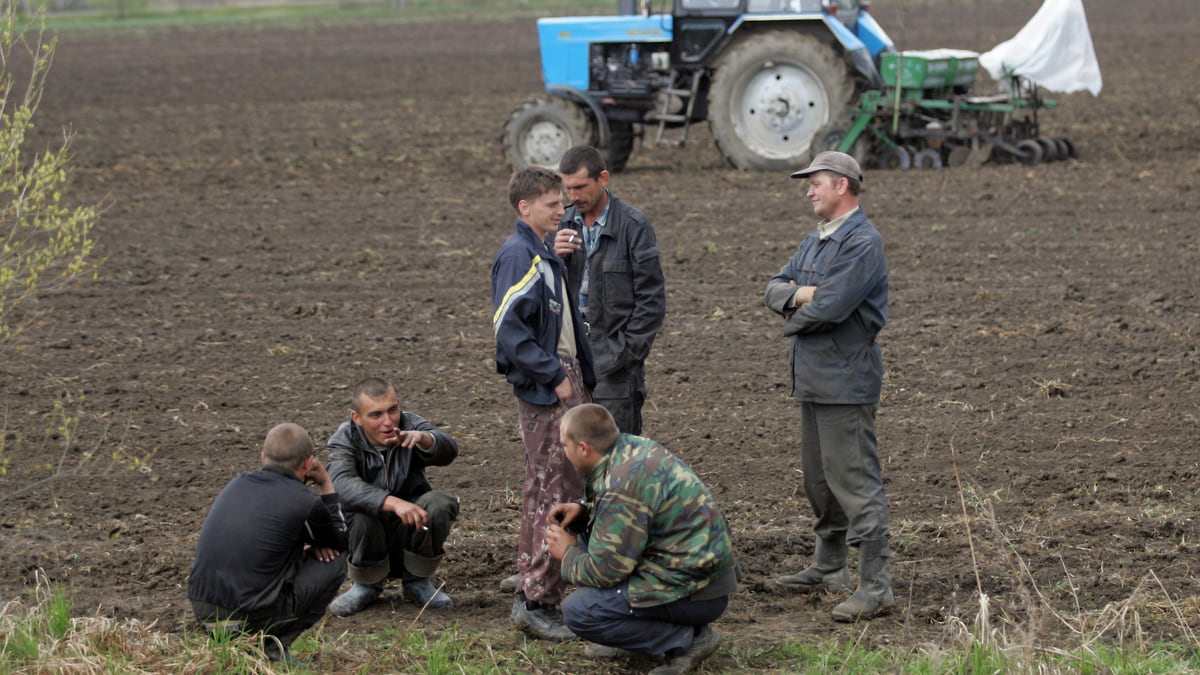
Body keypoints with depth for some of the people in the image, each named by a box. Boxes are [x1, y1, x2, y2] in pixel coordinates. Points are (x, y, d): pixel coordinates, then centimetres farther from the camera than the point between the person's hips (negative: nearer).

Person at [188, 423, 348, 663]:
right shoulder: (304, 503, -6)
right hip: (253, 617, -6)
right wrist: (326, 485, 22)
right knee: (334, 562, 12)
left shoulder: (237, 486, 12)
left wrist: (308, 543, 18)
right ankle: (273, 647, 2)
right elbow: (340, 542, 15)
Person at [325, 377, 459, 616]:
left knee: (440, 505, -27)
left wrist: (422, 439, -53)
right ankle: (365, 586, -5)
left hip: (411, 533, 2)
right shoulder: (344, 440, -12)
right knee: (362, 513, -33)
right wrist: (394, 503, -51)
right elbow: (344, 484, -34)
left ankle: (417, 583, -4)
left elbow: (448, 451, -29)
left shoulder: (410, 425, -7)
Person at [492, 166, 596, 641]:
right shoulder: (518, 256, -14)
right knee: (551, 494, -9)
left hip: (567, 380, 10)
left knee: (565, 489, 14)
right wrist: (555, 376, -18)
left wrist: (579, 378, 15)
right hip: (544, 391, -10)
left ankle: (538, 592, 21)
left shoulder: (545, 255, 17)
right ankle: (536, 598, -5)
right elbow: (509, 330, -22)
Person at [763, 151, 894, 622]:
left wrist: (793, 321, -3)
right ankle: (829, 568, 32)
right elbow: (775, 289, 14)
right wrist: (797, 293, -9)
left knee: (854, 480, -11)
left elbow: (831, 307, -23)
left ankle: (875, 585, -11)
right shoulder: (817, 240, 17)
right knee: (819, 477, 19)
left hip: (846, 381, -10)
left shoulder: (862, 243, -15)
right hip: (813, 379, 10)